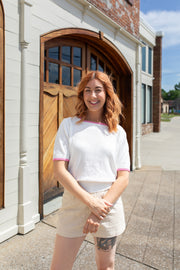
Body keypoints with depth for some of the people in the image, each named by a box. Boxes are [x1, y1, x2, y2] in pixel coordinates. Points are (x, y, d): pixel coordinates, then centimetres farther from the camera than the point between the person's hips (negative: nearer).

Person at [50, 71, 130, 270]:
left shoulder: (118, 132, 3)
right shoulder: (68, 125, 0)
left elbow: (123, 177, -1)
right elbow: (59, 170, -7)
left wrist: (101, 209, -13)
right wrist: (91, 202, -15)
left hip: (109, 204, 1)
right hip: (74, 203, -1)